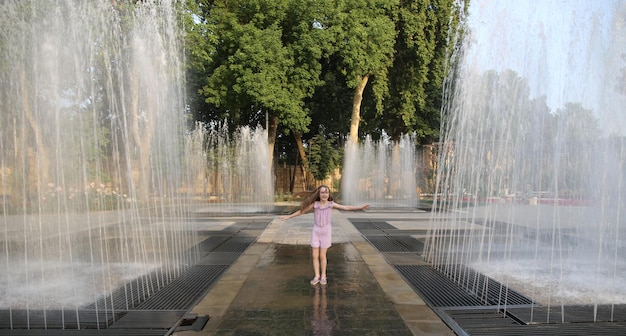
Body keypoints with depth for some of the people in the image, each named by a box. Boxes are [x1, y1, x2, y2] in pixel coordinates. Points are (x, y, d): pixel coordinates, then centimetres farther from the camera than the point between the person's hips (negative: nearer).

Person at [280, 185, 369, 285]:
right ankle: (317, 276, 17)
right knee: (315, 255, 3)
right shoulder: (315, 204, -6)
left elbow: (346, 207, -9)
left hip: (326, 232, -1)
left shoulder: (331, 204, -8)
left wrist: (360, 207, -16)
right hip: (316, 232, 1)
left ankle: (323, 276, 21)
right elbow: (302, 211, 1)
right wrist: (288, 216, 2)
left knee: (322, 256, 4)